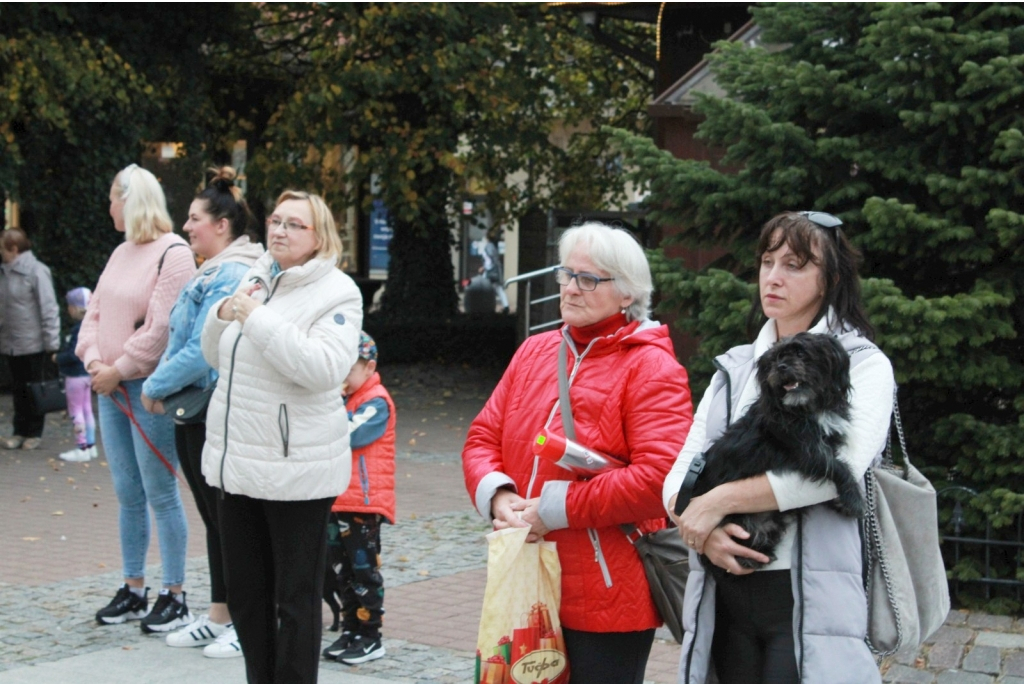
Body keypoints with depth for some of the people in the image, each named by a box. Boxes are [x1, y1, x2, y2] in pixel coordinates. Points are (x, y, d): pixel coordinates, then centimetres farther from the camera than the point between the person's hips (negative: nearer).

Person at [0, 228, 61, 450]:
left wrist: (52, 342, -14)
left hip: (32, 344, -6)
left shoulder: (36, 271, -13)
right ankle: (20, 431, 19)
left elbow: (49, 309, -13)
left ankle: (35, 433, 16)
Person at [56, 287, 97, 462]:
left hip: (76, 375, -9)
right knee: (86, 409, 16)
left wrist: (58, 358, -12)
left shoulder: (79, 330, -24)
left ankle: (82, 448, 2)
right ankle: (90, 445, 23)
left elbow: (74, 354, -26)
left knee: (76, 410, -1)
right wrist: (62, 354, 12)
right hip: (87, 373, 9)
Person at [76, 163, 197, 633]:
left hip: (150, 388, -8)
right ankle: (134, 591, 20)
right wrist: (93, 360, -3)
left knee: (160, 494, -2)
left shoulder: (173, 253, -11)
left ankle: (174, 597, 6)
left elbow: (161, 328, -18)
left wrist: (118, 370, -13)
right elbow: (96, 311, 14)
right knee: (127, 494, 12)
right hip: (111, 388, 8)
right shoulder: (122, 253, 15)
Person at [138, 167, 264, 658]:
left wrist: (155, 386, -12)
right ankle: (219, 617, 26)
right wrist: (163, 387, 8)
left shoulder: (232, 276, -18)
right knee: (215, 519, 16)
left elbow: (203, 350, -23)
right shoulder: (209, 273, 14)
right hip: (193, 415, 10)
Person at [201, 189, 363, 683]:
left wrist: (259, 319, -24)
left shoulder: (335, 293, -8)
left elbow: (325, 368, -24)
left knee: (297, 597, 3)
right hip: (238, 461, 8)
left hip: (295, 469, -7)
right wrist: (223, 317, -1)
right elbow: (218, 359, 19)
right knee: (244, 591, 16)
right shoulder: (255, 280, 13)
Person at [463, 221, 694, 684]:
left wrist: (556, 508, -20)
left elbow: (660, 477, -21)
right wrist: (497, 495, -10)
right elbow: (483, 437, 12)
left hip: (609, 600, -6)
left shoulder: (651, 367, -10)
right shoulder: (534, 352, 12)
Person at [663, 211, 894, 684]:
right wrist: (704, 529, -16)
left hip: (808, 602, -4)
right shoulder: (734, 369, 16)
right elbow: (679, 477, 7)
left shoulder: (861, 364, 2)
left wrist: (722, 499, -15)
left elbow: (841, 464, -17)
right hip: (726, 596, 4)